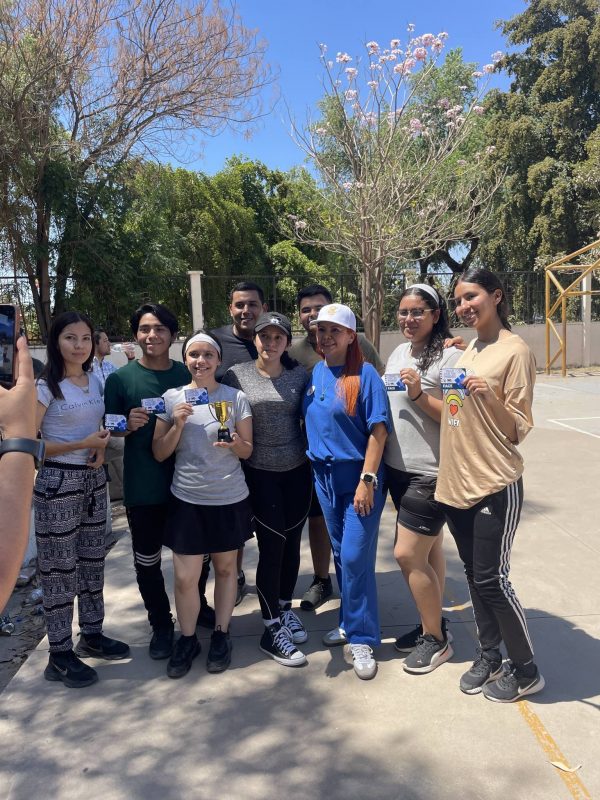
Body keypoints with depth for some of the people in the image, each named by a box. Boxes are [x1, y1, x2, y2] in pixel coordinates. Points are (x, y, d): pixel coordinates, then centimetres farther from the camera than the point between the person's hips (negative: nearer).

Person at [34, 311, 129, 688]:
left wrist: (101, 446, -3)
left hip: (94, 479, 7)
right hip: (58, 482, -6)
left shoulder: (95, 381, 7)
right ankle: (60, 655, 17)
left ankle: (92, 634, 32)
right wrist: (82, 444, -21)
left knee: (93, 561, 16)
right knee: (60, 568, 4)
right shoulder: (45, 386, -12)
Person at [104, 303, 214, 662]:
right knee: (147, 559, 11)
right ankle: (162, 624, 31)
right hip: (144, 486, -2)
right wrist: (129, 424, -20)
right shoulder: (120, 378, -6)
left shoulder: (189, 375, 1)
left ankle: (198, 606, 43)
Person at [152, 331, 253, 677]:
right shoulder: (171, 398, -1)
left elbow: (248, 451, 1)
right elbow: (159, 453, 0)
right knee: (185, 577, 2)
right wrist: (178, 424, -16)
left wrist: (234, 443, -21)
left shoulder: (236, 397, -3)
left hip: (229, 498, 0)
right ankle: (188, 639, 25)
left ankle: (221, 635, 32)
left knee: (226, 567, 13)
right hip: (187, 499, 0)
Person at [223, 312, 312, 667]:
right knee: (271, 547, -1)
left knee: (292, 543, 12)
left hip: (297, 470, 3)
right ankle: (272, 630, 13)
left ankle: (285, 608, 34)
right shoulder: (237, 375, -5)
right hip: (260, 473, -3)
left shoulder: (300, 374, 2)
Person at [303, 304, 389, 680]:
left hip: (359, 475, -6)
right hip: (325, 475, 6)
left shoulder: (365, 374, -11)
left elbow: (378, 430, -14)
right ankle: (352, 622, 33)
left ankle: (361, 638, 12)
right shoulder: (315, 374, 6)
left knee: (355, 557, -4)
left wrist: (367, 481, -18)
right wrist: (315, 462, 9)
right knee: (341, 554, 16)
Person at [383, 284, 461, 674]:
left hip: (431, 473, -7)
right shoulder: (398, 353, 10)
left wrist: (420, 395, -25)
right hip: (399, 469, 7)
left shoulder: (450, 357, -13)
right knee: (429, 549, 18)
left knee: (408, 554, -4)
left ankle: (436, 639, 17)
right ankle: (434, 625, 33)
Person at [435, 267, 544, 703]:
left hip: (495, 486, -7)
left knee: (491, 579, 1)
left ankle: (526, 670, 23)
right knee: (475, 575, 16)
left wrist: (491, 395, -27)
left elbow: (518, 430, -12)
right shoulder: (468, 351, 11)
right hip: (457, 483, 7)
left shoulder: (515, 350, -11)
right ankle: (489, 657, 34)